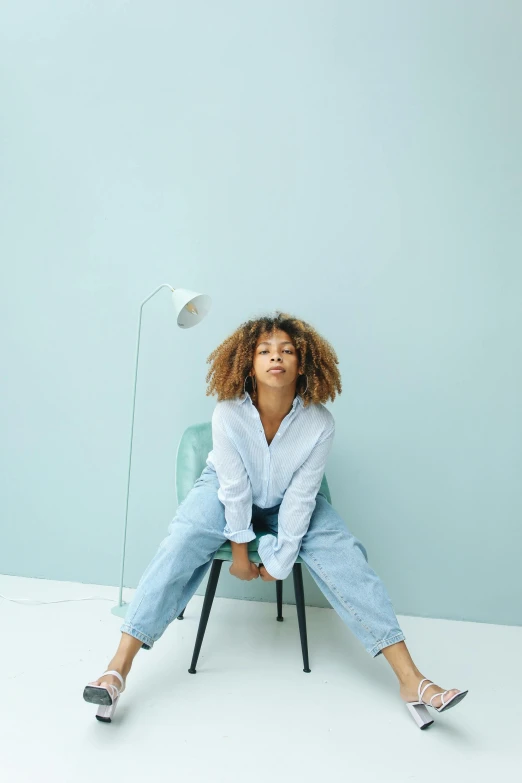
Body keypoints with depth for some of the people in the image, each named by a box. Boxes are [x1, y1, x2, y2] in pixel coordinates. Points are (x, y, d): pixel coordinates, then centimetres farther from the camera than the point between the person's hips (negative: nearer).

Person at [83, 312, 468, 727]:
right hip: (229, 492, 0)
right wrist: (239, 551, -12)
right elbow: (234, 488, -21)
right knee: (181, 547, -25)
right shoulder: (228, 414, -29)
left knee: (344, 556, -17)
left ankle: (410, 679, -13)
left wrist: (280, 561, -16)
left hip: (290, 501, 1)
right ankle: (118, 669, -21)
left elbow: (300, 497, -21)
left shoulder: (320, 423, -27)